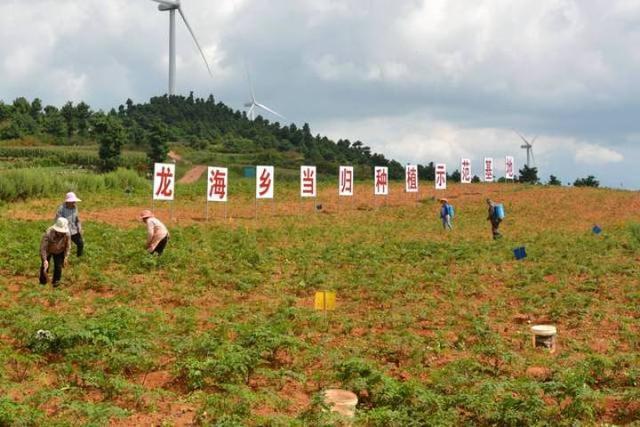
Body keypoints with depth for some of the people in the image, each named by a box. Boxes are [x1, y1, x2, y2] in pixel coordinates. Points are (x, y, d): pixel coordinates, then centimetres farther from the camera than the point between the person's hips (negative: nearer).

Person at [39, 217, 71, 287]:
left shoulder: (67, 235, -32)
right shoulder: (48, 233, -41)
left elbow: (68, 246, -14)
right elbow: (43, 247, -35)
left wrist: (66, 257, -14)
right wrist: (45, 260, -39)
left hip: (59, 252, 2)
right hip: (48, 251, -1)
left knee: (58, 266, 0)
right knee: (45, 266, 4)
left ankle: (56, 281, 24)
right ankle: (43, 282, 28)